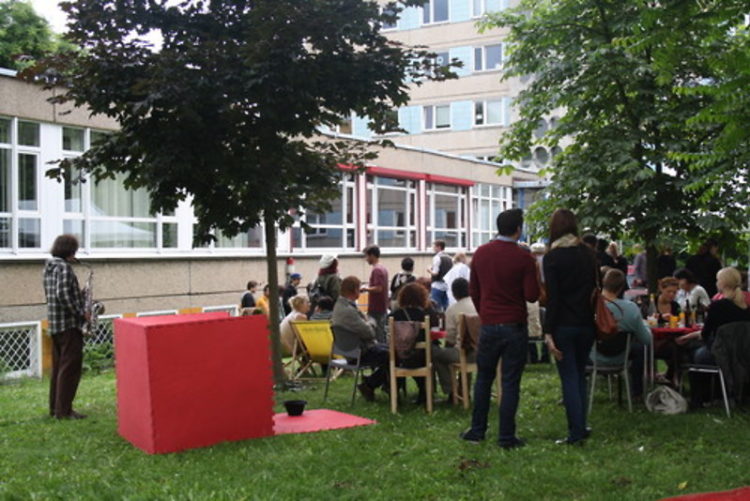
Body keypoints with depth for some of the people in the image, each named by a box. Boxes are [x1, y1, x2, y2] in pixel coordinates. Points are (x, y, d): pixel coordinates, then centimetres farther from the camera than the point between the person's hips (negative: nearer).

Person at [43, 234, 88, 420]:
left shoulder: (49, 267, 14)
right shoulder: (64, 267, -14)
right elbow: (63, 294, -24)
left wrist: (79, 298, 13)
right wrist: (81, 313, -15)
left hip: (54, 323, 9)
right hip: (68, 323, -9)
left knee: (58, 366, 14)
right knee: (70, 367, -5)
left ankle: (55, 407, 20)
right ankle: (64, 410, -3)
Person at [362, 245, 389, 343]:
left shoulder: (376, 270, -17)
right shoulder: (383, 268, 13)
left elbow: (378, 288, -24)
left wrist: (366, 289, -11)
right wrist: (368, 288, 15)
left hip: (376, 309, -10)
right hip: (383, 308, 10)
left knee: (377, 336, -5)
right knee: (381, 333, 15)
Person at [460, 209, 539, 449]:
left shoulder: (481, 253, 2)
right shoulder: (523, 258, -11)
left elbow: (473, 290, 8)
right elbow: (532, 295, -10)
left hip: (488, 324, 3)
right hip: (515, 327, -3)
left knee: (483, 378, 15)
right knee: (510, 383, 3)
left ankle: (477, 430, 19)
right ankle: (506, 437, 7)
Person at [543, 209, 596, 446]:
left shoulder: (553, 257, -11)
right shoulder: (588, 254, 5)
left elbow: (552, 298, -14)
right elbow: (595, 289, 9)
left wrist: (548, 332, -12)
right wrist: (590, 317, 16)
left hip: (564, 326, -5)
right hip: (586, 324, 5)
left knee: (569, 378, 1)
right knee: (580, 375, 16)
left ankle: (576, 433, 2)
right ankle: (581, 428, 21)